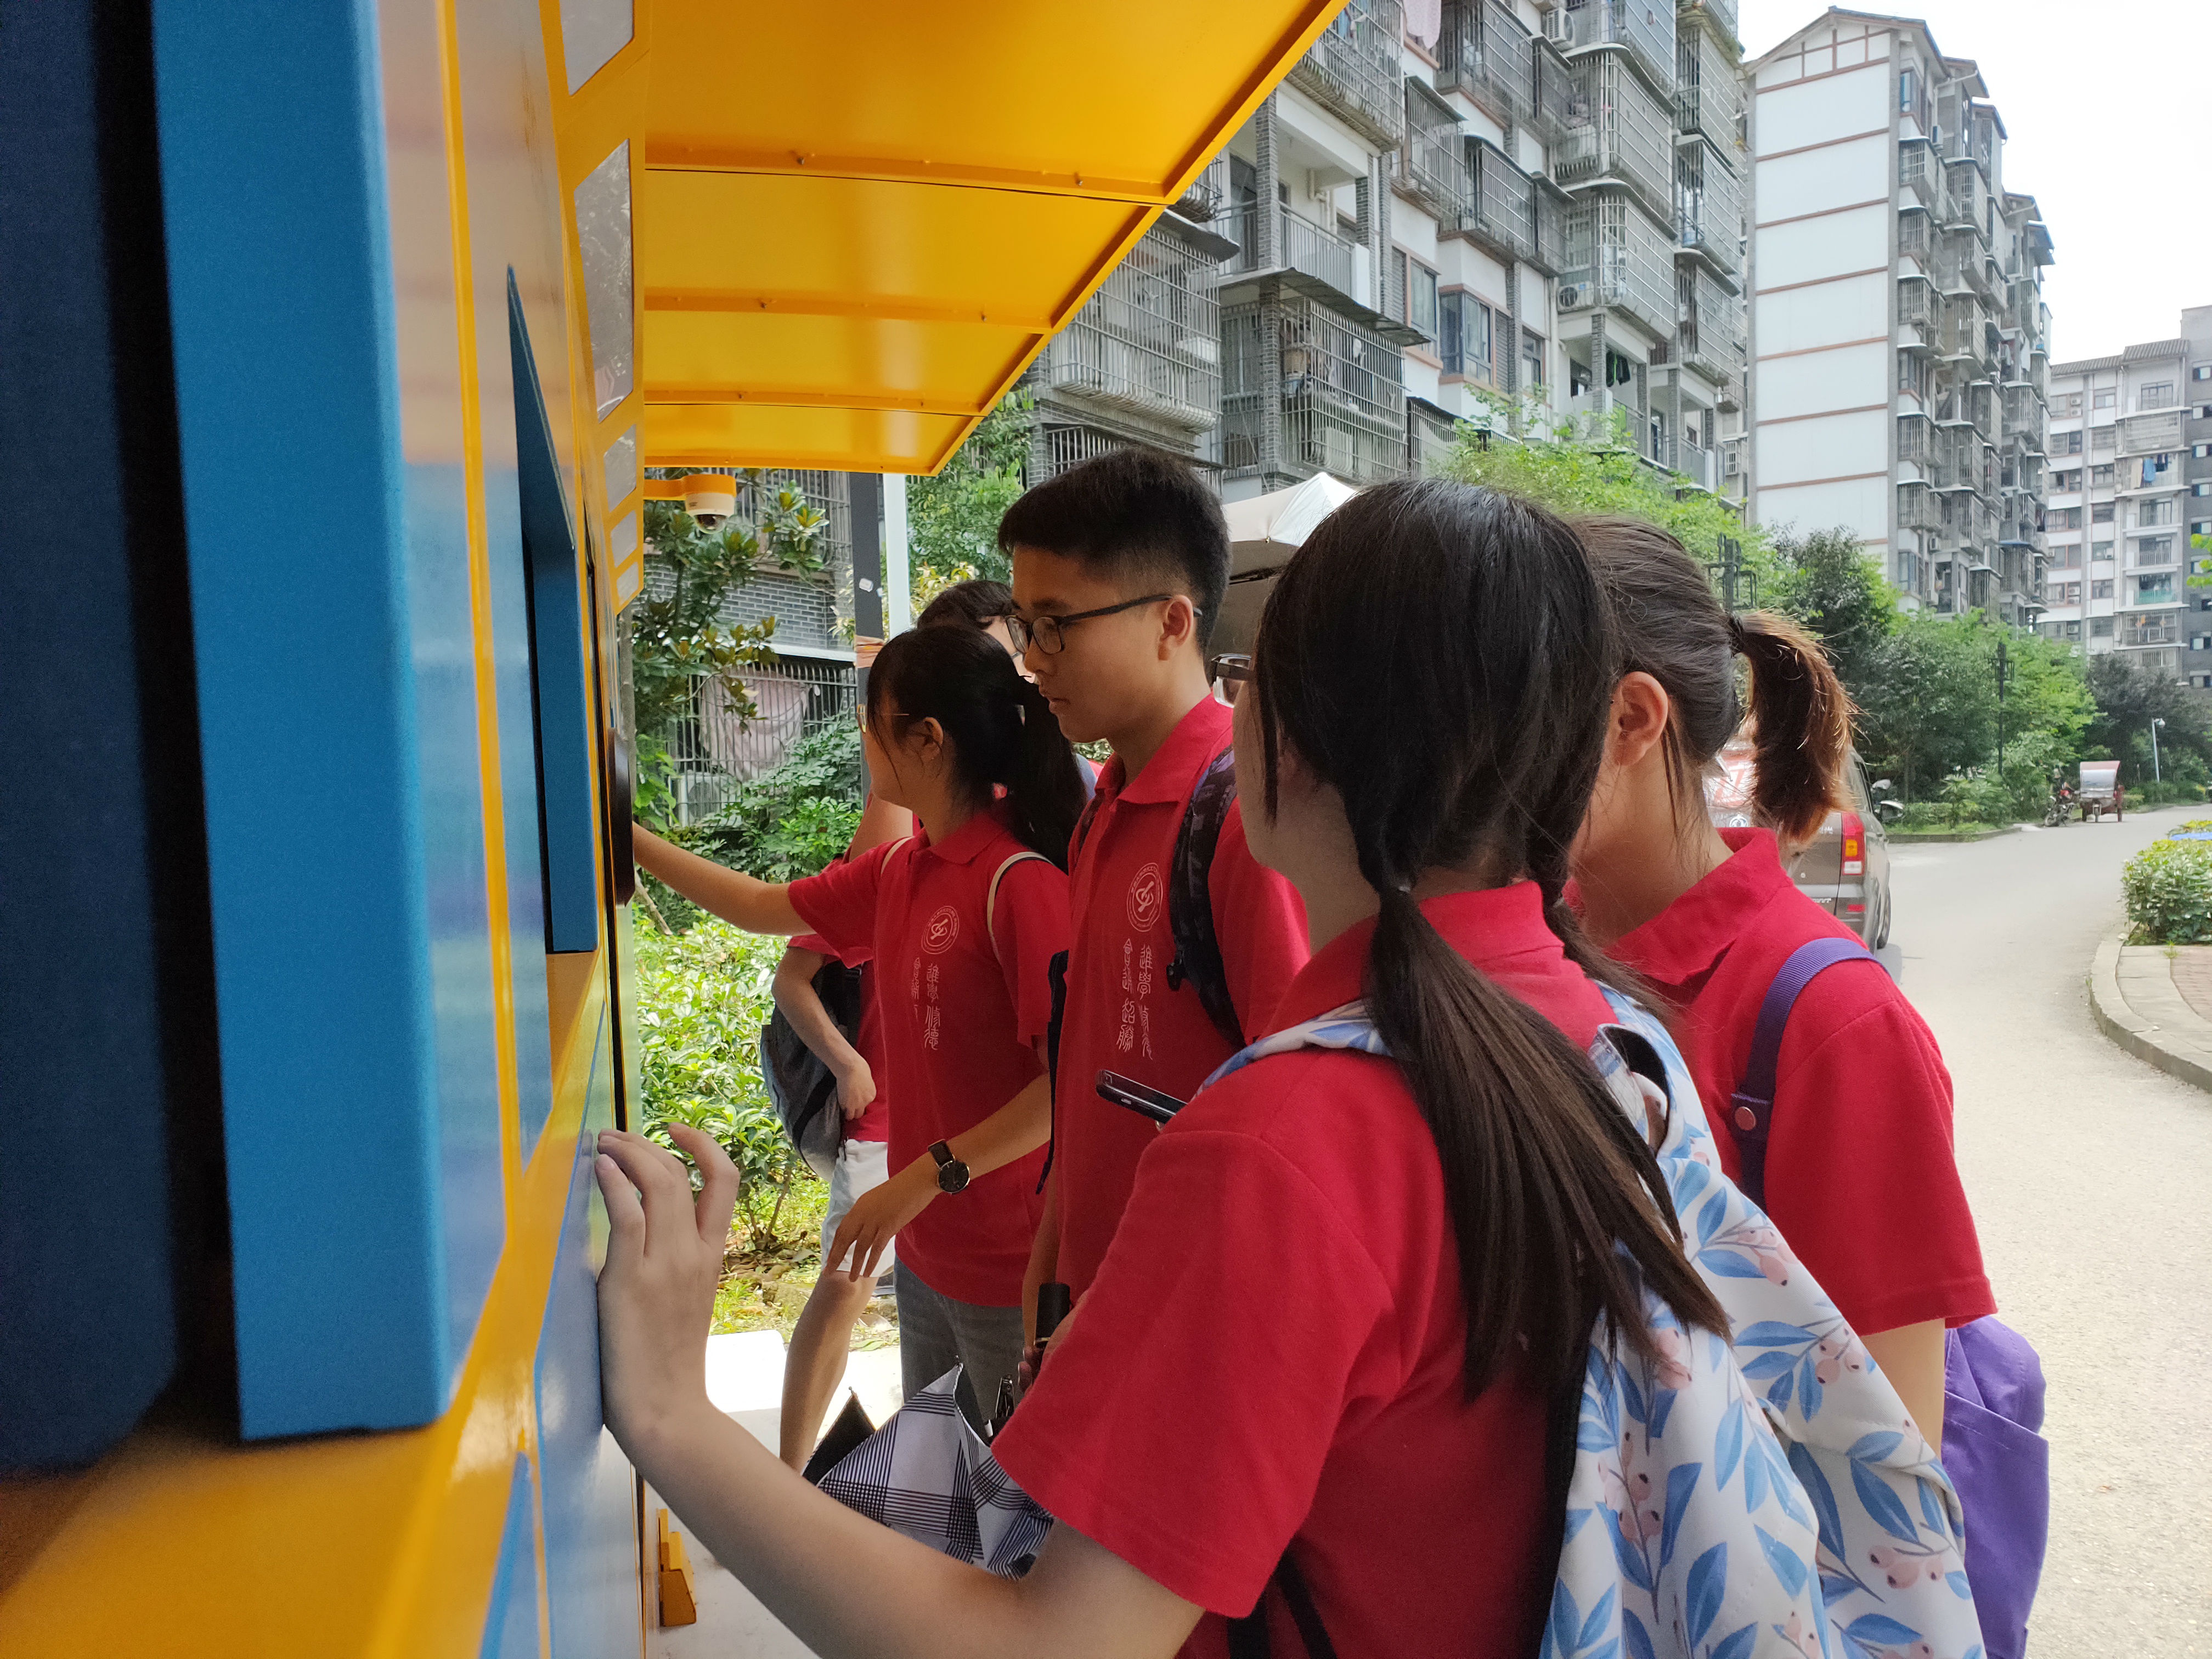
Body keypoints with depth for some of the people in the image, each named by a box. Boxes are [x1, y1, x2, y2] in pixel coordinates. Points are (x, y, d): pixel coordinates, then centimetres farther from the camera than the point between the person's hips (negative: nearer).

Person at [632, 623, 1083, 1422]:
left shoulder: (1022, 881, -23)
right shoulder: (901, 868, 4)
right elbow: (766, 907, 18)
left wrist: (929, 1174, -23)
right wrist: (631, 840, 19)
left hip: (1012, 1262, -8)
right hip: (926, 1247, 8)